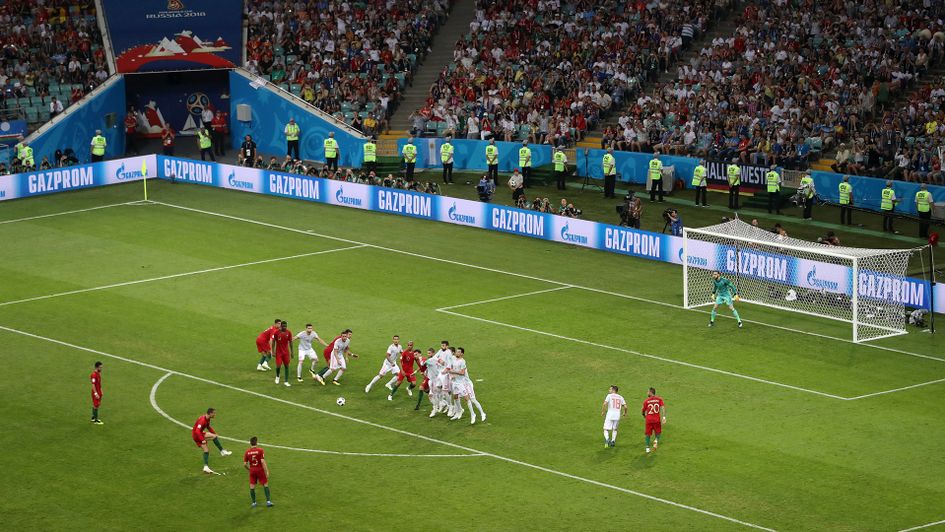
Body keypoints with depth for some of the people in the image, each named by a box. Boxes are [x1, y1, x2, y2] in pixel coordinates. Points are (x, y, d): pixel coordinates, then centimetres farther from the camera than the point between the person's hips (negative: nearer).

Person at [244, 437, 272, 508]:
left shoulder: (247, 452, -2)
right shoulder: (260, 450, -11)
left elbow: (245, 464, -2)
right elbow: (263, 462, -18)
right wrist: (267, 472, -14)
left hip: (252, 470, 2)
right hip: (260, 470, -2)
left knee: (252, 487, 10)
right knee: (265, 485, 8)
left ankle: (254, 503, 14)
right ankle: (268, 501, 3)